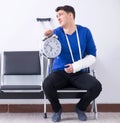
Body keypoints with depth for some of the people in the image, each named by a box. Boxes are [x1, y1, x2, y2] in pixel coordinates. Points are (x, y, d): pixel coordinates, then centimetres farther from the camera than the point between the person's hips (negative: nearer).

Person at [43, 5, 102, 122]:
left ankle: (80, 108, 9)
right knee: (47, 85, -31)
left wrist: (76, 66, -15)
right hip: (59, 72, 0)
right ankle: (57, 109, 3)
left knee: (97, 86, -24)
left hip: (78, 73, 1)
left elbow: (92, 56, -1)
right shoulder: (56, 32, -5)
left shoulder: (85, 32, -2)